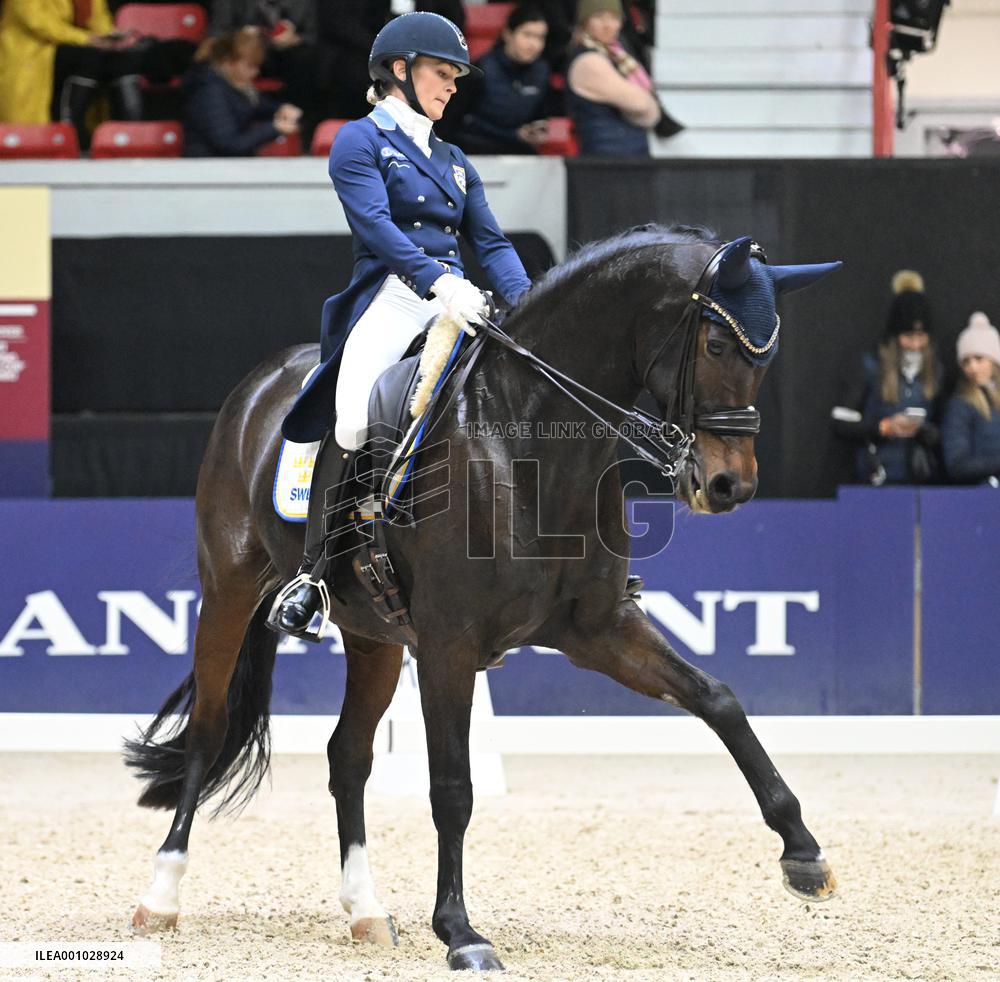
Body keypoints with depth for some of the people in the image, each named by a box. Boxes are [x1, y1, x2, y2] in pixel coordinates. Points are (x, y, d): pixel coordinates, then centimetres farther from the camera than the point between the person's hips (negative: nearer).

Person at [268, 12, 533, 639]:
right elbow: (376, 224, -12)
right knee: (352, 424, -25)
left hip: (455, 301, 6)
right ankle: (314, 574, -17)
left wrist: (523, 300, -3)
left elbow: (490, 242, 17)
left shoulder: (453, 161, 24)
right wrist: (436, 280, -27)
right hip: (390, 299, -6)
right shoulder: (361, 142, 4)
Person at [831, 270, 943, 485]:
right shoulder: (872, 369, -1)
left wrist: (930, 433, -7)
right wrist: (885, 427, -12)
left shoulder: (934, 371, 9)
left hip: (920, 477, 3)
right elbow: (841, 423, -3)